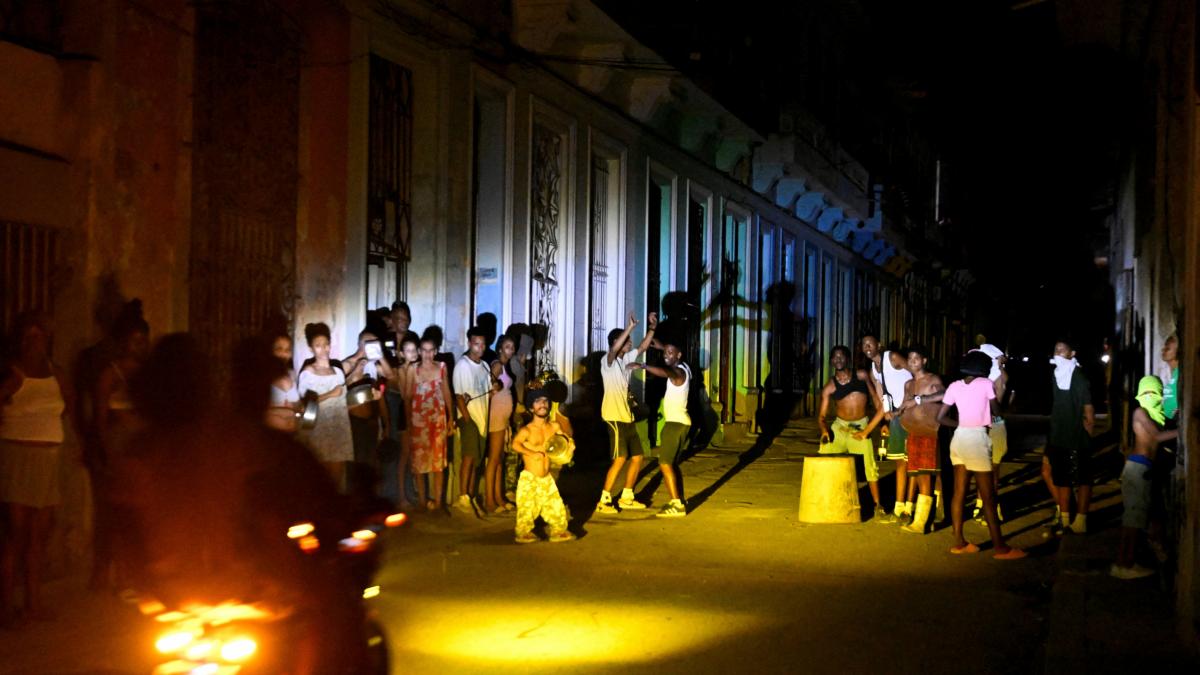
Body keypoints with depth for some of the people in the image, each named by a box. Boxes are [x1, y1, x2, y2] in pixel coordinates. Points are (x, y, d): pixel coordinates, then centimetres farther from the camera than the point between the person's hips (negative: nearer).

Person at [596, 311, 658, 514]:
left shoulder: (626, 359, 13)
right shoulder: (607, 361, -10)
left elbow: (643, 347, 18)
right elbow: (614, 349, -31)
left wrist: (652, 328, 3)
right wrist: (629, 328, -36)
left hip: (627, 417, 9)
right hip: (614, 417, -9)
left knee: (637, 457, 10)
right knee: (620, 459, -15)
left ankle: (626, 498, 20)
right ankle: (604, 501, -10)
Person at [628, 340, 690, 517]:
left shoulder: (679, 372, -16)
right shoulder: (682, 368, 13)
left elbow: (666, 372, -42)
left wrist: (643, 366, -50)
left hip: (675, 422, -10)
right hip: (679, 421, 10)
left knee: (665, 463, -14)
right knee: (672, 463, 18)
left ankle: (677, 505, -19)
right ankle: (679, 501, 23)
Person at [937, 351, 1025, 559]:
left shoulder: (954, 386, 6)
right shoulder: (985, 384, -5)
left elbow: (940, 417, 5)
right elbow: (996, 411, 6)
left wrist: (960, 423, 13)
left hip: (959, 438, 5)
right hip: (976, 439, -5)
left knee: (959, 492, 10)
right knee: (988, 496, 0)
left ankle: (959, 542, 14)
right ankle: (1000, 547, 4)